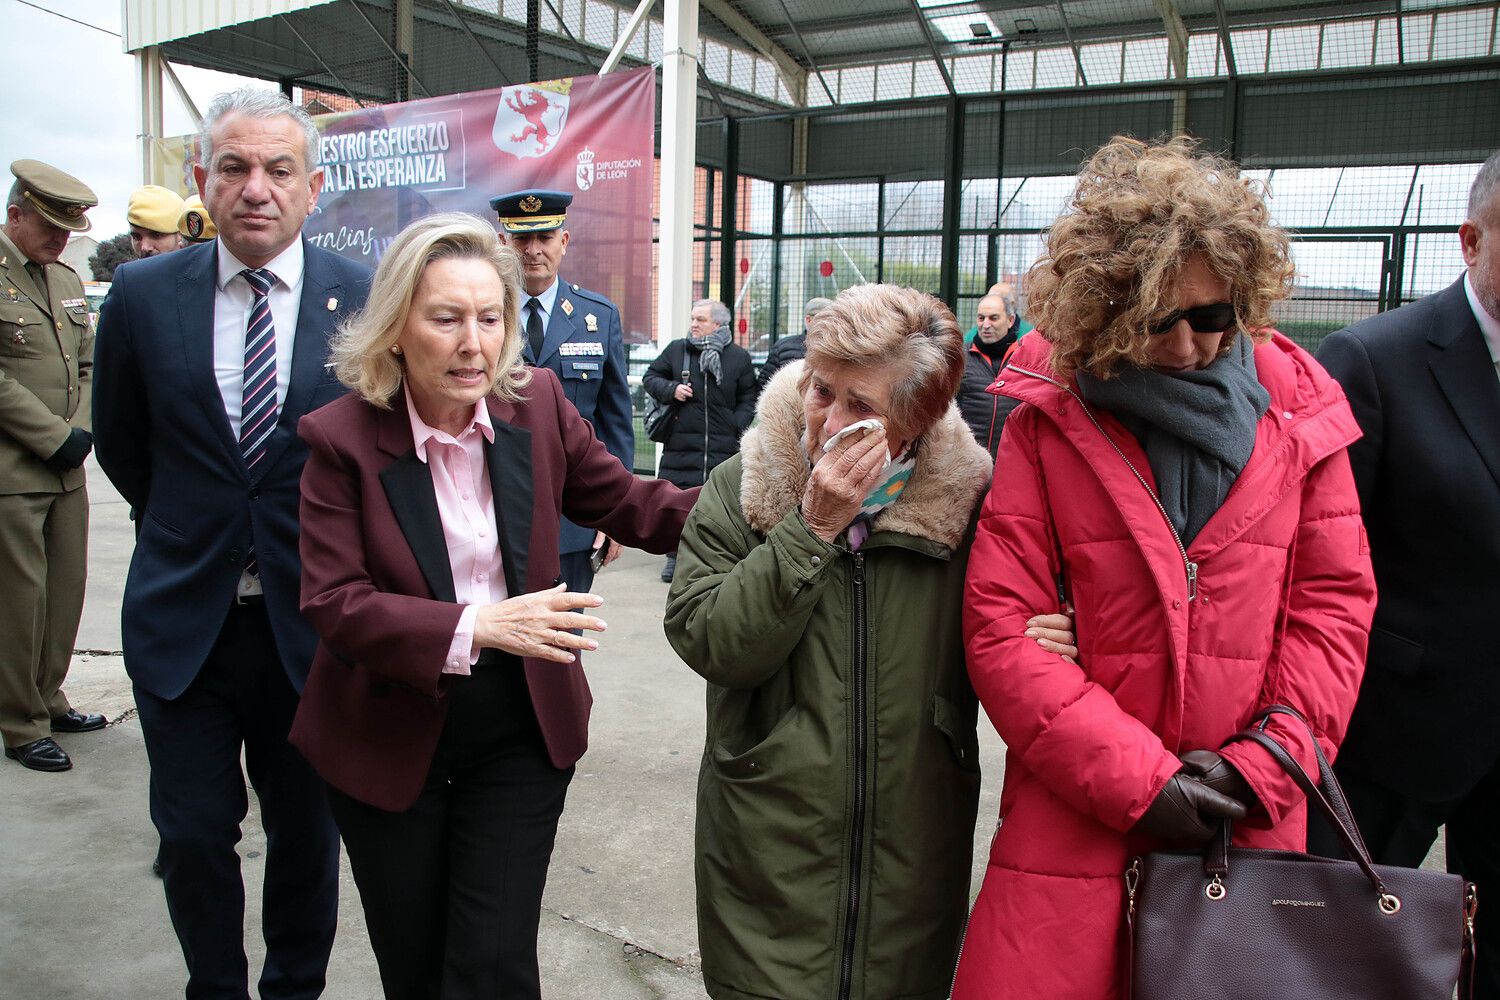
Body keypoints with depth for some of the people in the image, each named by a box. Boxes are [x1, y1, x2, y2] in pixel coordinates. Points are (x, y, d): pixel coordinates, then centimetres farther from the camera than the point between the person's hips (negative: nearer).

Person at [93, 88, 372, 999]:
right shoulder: (142, 294, -2)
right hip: (182, 618, 1)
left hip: (311, 617, -1)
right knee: (193, 835, 11)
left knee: (306, 831, 15)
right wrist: (190, 527, 13)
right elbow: (120, 443, 12)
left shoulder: (366, 300, -8)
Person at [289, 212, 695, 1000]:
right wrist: (476, 626, -31)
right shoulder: (343, 435, -14)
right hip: (390, 737, -1)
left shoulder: (537, 402, -6)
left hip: (522, 728, 1)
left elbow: (624, 503, 1)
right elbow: (333, 602, -18)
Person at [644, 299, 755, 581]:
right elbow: (650, 378, 15)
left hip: (723, 447, -1)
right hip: (680, 444, 1)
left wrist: (736, 425, -4)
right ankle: (675, 557, 19)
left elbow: (748, 398, 10)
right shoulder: (676, 350, 7)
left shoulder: (739, 357, 6)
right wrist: (671, 389, -4)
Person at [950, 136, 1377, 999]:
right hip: (1075, 823, -2)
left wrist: (1266, 762, -8)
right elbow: (999, 627, -10)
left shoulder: (1295, 405, 2)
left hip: (1252, 819, 3)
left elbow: (1334, 599, 4)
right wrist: (1136, 781, -13)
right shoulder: (1048, 425, -6)